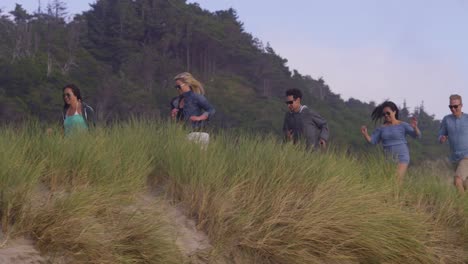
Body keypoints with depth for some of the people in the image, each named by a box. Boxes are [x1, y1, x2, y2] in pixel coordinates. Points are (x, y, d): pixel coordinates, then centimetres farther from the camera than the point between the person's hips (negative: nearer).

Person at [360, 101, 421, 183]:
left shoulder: (402, 125, 0)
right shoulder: (382, 128, 11)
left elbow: (418, 136, -7)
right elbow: (372, 140, 10)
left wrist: (415, 127, -28)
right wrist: (365, 134, -8)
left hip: (401, 157, -4)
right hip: (388, 158, 4)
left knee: (397, 181, -17)